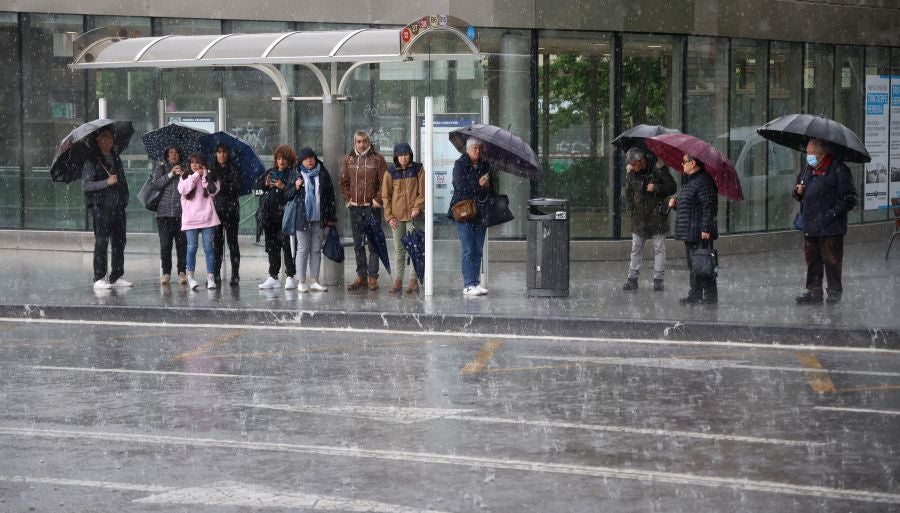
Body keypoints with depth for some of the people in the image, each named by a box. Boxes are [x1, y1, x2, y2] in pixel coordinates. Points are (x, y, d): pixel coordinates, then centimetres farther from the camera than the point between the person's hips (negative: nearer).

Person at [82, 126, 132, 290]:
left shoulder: (116, 159, 17)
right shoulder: (92, 161, -3)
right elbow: (85, 185, -10)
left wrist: (125, 198, 11)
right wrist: (107, 182, -18)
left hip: (118, 207, 6)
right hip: (101, 206, -6)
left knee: (119, 241, 5)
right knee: (101, 241, -7)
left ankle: (117, 276, 12)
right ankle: (99, 278, -4)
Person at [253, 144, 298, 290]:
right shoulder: (270, 172, 17)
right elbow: (255, 188, 15)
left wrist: (283, 187, -16)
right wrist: (265, 184, -2)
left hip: (284, 214, -6)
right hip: (269, 216, 6)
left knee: (287, 245, -11)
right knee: (272, 246, 10)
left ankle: (290, 277, -7)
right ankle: (273, 277, 16)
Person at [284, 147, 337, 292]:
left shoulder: (323, 174, 8)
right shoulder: (295, 175, 4)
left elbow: (330, 196, 11)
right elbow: (286, 196, 7)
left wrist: (331, 217, 7)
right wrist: (295, 188, -13)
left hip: (319, 219, 2)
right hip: (302, 218, -2)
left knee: (316, 250, 5)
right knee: (303, 249, -2)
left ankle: (314, 281, 10)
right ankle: (301, 282, 0)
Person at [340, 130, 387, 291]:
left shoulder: (377, 159, -2)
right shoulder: (348, 159, 9)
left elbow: (384, 182, -3)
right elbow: (344, 182, 14)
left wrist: (378, 199, -10)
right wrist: (347, 199, 3)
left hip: (372, 207, -4)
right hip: (355, 207, 4)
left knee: (373, 243, -3)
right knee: (358, 244, 8)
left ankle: (373, 277, -1)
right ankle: (361, 277, 14)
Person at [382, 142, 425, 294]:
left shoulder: (418, 169, 2)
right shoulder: (391, 172, 5)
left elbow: (422, 192, 1)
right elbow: (385, 195, 6)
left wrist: (417, 208, -13)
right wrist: (389, 216, -1)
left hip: (413, 215, -2)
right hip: (396, 217, 2)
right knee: (398, 250, 6)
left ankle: (414, 280, 2)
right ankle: (397, 280, 9)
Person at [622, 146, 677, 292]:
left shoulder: (658, 168, -11)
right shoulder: (631, 172, 1)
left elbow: (672, 187, -7)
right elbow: (628, 192, 15)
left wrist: (656, 188, -21)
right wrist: (630, 209, 4)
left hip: (657, 215, -4)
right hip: (639, 216, 4)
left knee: (659, 249, 1)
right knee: (636, 249, 7)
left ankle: (658, 279, 5)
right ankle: (632, 279, 11)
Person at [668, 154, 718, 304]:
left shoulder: (703, 181, -15)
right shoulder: (690, 181, 18)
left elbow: (709, 207, -21)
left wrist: (706, 228, -25)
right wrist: (676, 204, 8)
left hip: (700, 234, -11)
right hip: (690, 233, 11)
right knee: (693, 265, 15)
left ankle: (710, 296, -3)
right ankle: (695, 295, 21)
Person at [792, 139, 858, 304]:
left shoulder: (838, 170, -9)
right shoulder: (807, 170, 13)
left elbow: (849, 199, -9)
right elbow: (798, 195, 26)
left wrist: (833, 213, -15)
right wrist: (798, 191, 3)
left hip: (830, 228, -6)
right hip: (810, 227, 6)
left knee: (831, 260, 0)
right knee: (812, 260, 10)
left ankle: (835, 291, 12)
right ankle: (814, 291, 18)